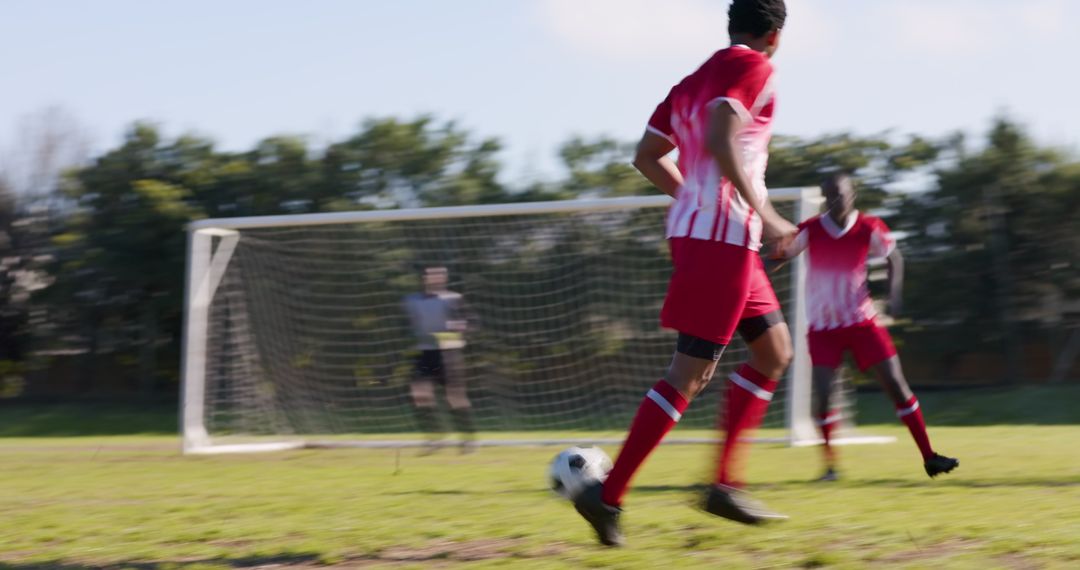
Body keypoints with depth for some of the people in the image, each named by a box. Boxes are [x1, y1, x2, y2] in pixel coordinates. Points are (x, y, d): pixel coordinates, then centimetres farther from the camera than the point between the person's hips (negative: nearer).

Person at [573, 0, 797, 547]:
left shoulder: (694, 79, 18)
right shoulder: (754, 67, -7)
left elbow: (647, 156, 18)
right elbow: (720, 139, -23)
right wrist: (763, 213, -20)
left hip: (694, 229, 10)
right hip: (723, 238, -9)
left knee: (775, 350, 16)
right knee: (689, 372, -8)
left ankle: (725, 484, 12)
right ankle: (608, 496, -9)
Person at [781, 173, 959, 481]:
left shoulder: (869, 229, -6)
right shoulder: (810, 230, -8)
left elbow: (894, 258, 9)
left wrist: (894, 294, -5)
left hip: (861, 321, 1)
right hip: (822, 326, 0)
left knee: (895, 384, -3)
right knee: (822, 395, -13)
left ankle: (929, 457, 5)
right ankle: (830, 463, 3)